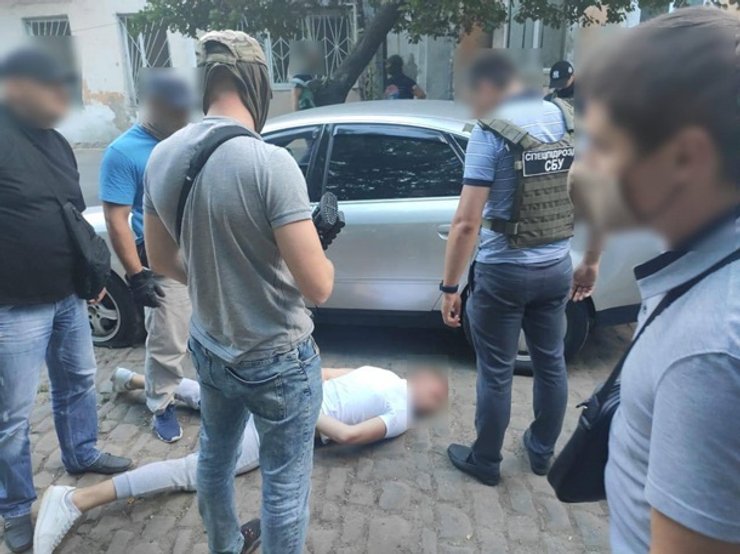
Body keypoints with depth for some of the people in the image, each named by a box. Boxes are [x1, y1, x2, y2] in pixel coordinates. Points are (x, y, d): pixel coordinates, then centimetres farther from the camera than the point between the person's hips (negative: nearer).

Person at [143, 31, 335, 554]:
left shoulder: (161, 156, -4)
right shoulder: (270, 161, -25)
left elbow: (162, 261, 8)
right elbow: (318, 287, -24)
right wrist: (320, 248, -3)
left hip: (208, 348, 7)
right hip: (278, 359, -7)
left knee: (215, 455, 29)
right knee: (284, 483, 14)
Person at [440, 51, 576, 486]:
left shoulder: (492, 132, -15)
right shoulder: (567, 120, 5)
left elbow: (467, 222, -20)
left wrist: (450, 286, -13)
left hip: (504, 272, -6)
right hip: (557, 267, 7)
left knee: (497, 373, 8)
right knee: (551, 362, 19)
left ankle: (485, 462, 27)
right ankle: (543, 452, 39)